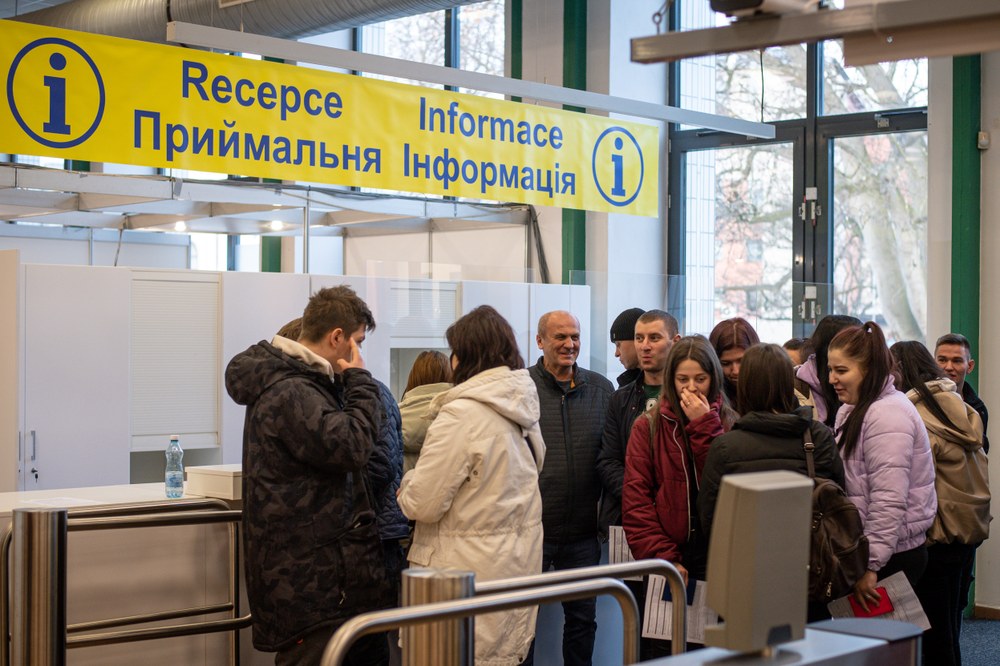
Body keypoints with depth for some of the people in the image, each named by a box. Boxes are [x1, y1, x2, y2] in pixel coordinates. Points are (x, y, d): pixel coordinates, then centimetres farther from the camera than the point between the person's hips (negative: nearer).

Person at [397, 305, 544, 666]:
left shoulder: (461, 414, -17)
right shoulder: (524, 410, 6)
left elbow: (421, 505, -18)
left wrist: (409, 484, 5)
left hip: (471, 569, -7)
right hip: (519, 565, 7)